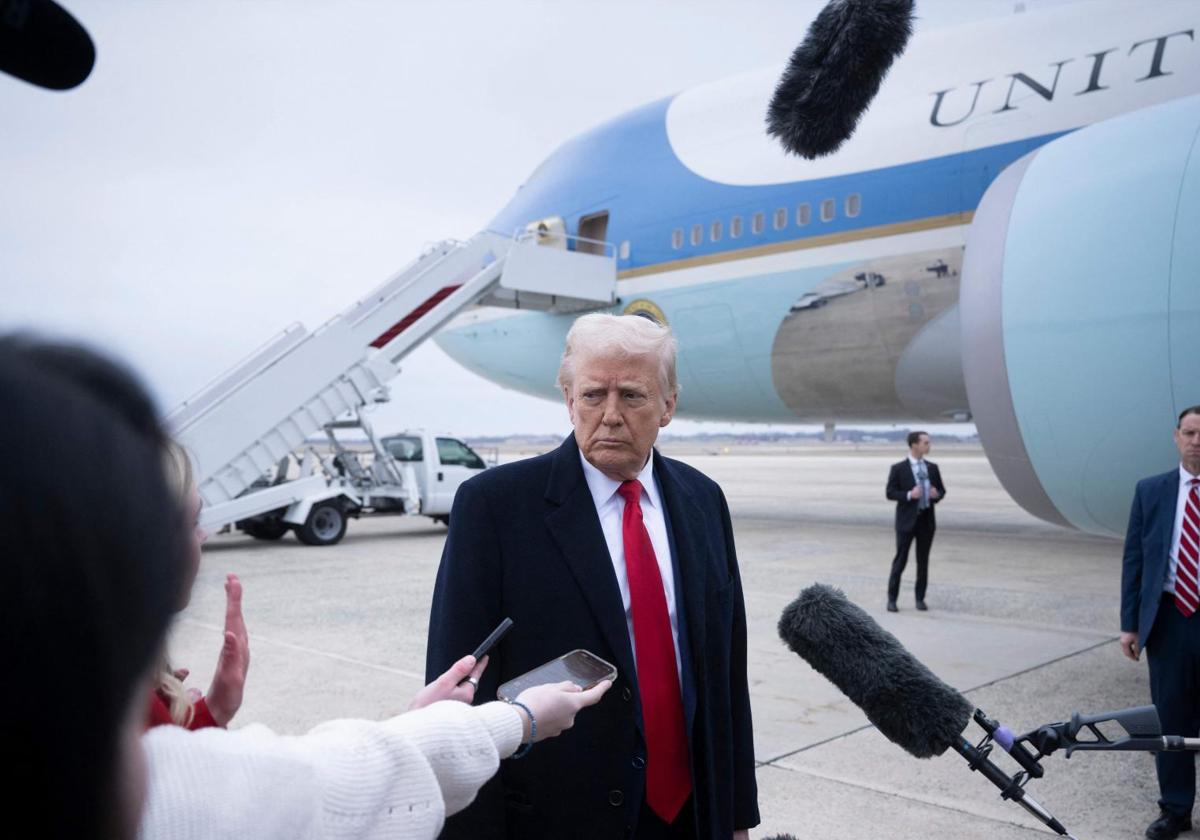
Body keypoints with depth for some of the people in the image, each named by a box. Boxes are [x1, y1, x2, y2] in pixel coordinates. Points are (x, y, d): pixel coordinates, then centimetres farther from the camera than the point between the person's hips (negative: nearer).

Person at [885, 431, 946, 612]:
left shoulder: (932, 468, 8)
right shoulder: (898, 469, -5)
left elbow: (941, 490, 14)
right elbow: (890, 493, -6)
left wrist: (937, 495, -9)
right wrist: (909, 495, -22)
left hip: (927, 520, 4)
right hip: (907, 520, -4)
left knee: (923, 561, 8)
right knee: (900, 560, 0)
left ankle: (920, 599, 18)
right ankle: (892, 599, 8)